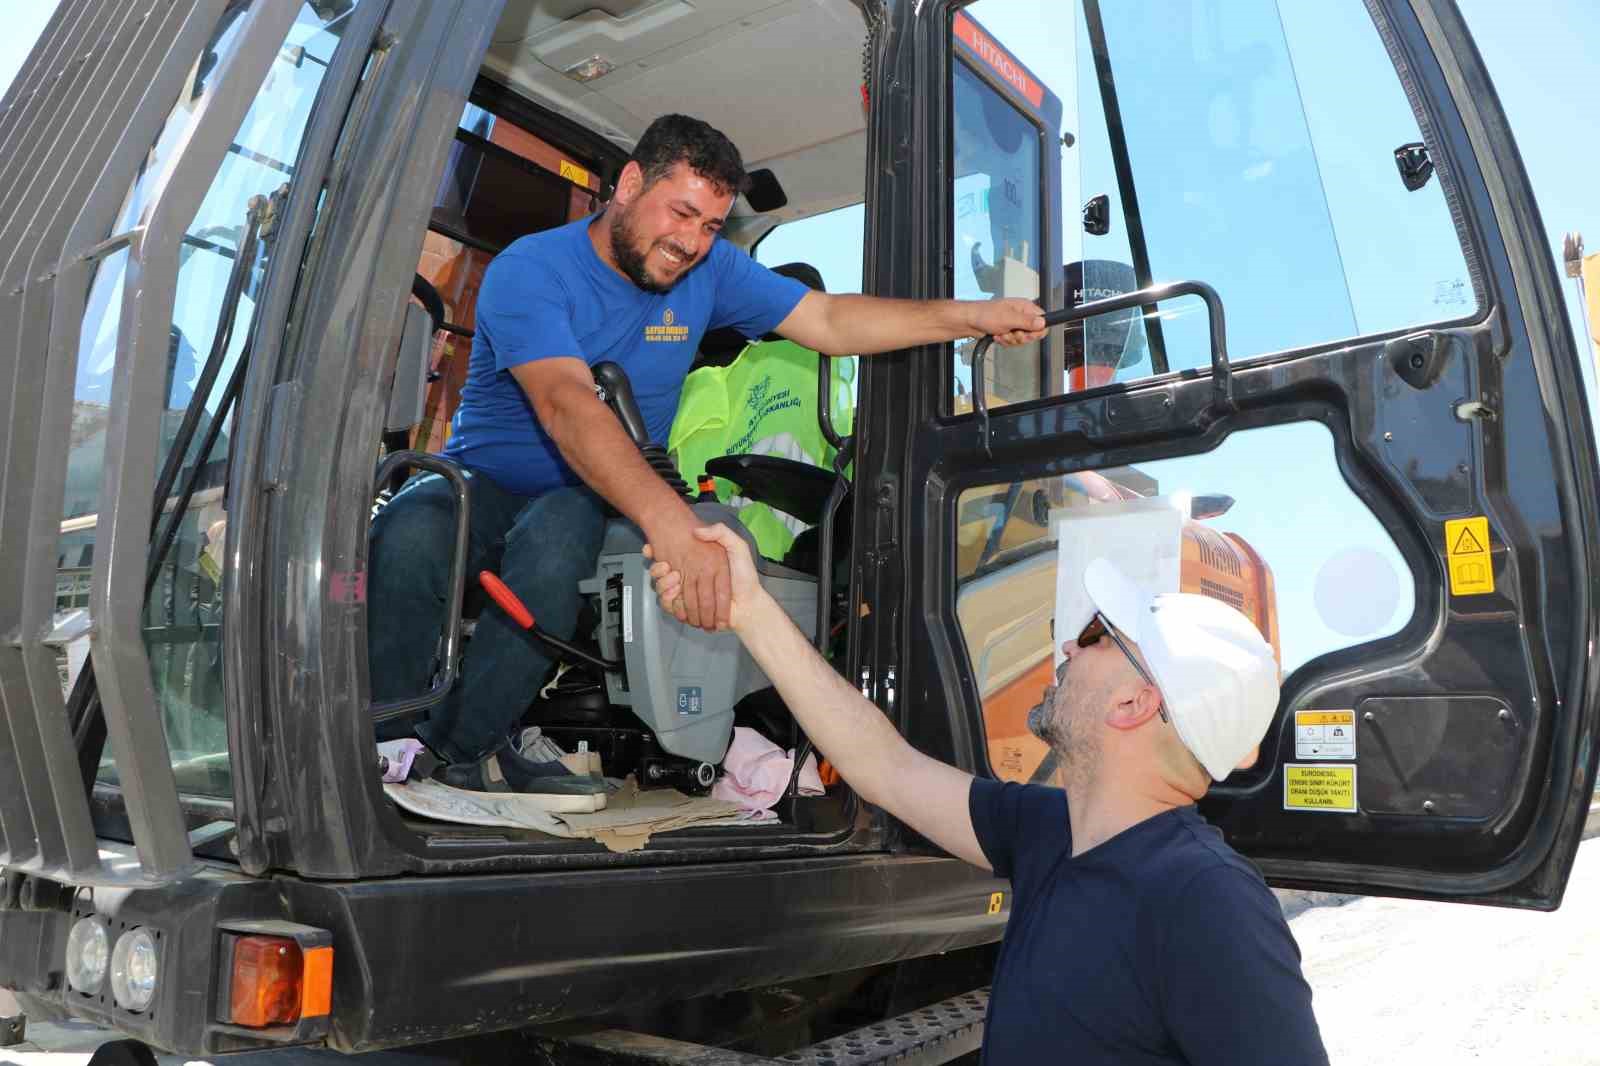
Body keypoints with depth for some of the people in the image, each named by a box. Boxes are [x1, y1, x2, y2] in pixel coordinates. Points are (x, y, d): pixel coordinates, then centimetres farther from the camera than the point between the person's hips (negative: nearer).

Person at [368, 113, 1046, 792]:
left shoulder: (710, 271, 2)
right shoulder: (529, 270, -17)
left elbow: (830, 322, 2)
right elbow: (566, 406, -34)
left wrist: (970, 317, -11)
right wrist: (670, 522, -50)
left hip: (581, 500, 3)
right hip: (482, 481, -2)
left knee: (556, 536, -35)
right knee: (407, 538, -36)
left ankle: (464, 745, -17)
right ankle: (369, 743, -14)